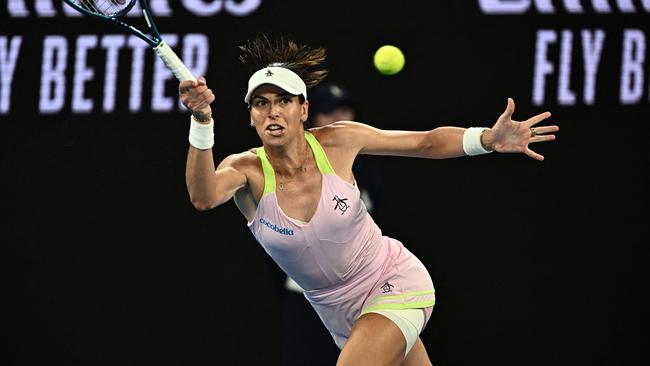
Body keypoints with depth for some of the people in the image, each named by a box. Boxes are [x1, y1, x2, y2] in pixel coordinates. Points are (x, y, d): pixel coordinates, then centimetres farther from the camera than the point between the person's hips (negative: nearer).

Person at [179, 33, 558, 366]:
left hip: (396, 283, -3)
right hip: (339, 312, 3)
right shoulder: (247, 170, -16)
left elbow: (426, 142, -5)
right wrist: (202, 122, -55)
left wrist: (488, 138, -22)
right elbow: (203, 197, -39)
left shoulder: (336, 142, -16)